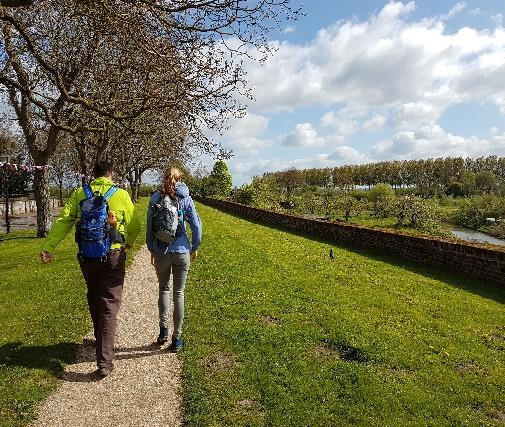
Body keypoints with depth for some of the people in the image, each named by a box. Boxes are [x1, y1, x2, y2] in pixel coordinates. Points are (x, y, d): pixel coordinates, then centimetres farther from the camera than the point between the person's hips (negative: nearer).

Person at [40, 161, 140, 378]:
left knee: (94, 299, 23)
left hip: (87, 256, 3)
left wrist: (48, 247, -4)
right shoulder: (121, 194, -4)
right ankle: (104, 362, -4)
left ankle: (102, 341, 42)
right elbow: (134, 226, 1)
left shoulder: (80, 193, 2)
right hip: (113, 255, -3)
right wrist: (128, 243, 19)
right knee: (109, 305, 0)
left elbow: (63, 221, -5)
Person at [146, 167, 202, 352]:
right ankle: (177, 338, 15)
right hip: (181, 251, -1)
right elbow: (196, 225, -4)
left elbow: (149, 225, 2)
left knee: (164, 288, 22)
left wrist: (151, 249, 12)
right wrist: (194, 247, 9)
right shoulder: (185, 198, -3)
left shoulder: (155, 198, -1)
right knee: (179, 293, 9)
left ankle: (163, 328, 12)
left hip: (161, 251, 1)